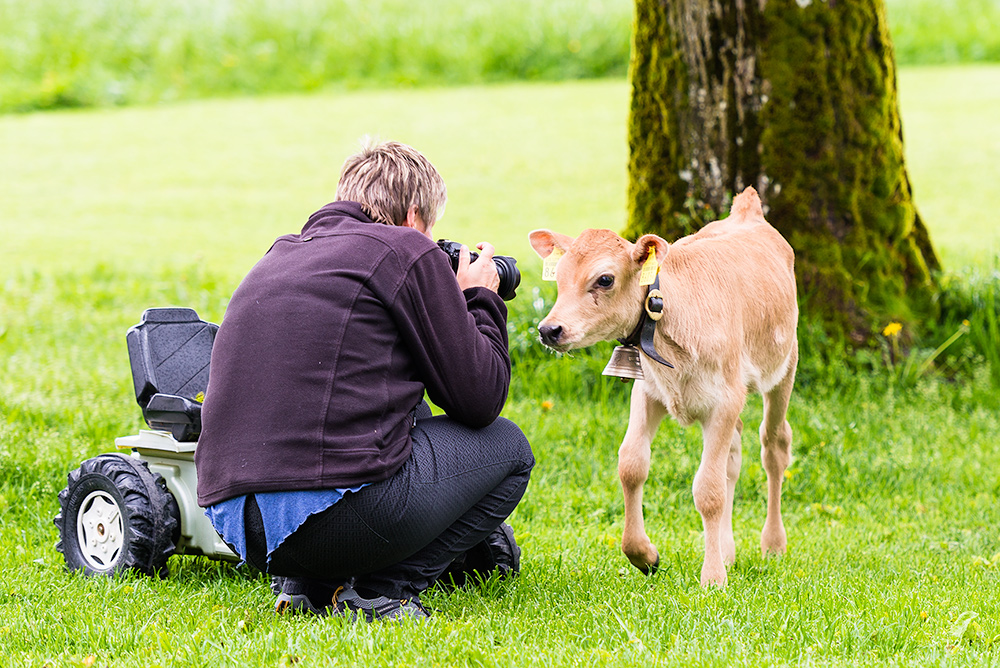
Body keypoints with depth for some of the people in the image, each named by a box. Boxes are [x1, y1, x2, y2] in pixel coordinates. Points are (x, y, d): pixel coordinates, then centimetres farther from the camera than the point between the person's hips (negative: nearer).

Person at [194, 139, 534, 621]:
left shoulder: (280, 256, 21)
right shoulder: (407, 252, 0)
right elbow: (479, 400, 2)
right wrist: (480, 300, 19)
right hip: (341, 513, -7)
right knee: (506, 448, 18)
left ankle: (307, 584, 14)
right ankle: (382, 589, 1)